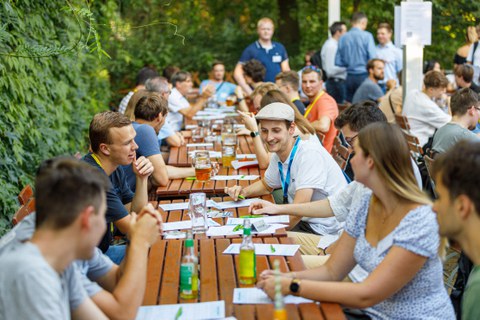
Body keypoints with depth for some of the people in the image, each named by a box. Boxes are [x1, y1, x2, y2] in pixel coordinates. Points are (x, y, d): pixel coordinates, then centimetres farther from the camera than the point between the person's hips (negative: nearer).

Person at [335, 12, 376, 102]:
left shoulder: (343, 38, 4)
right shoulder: (367, 36, -7)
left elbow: (338, 62, 6)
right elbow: (373, 58, -12)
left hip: (349, 77, 4)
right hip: (363, 76, -4)